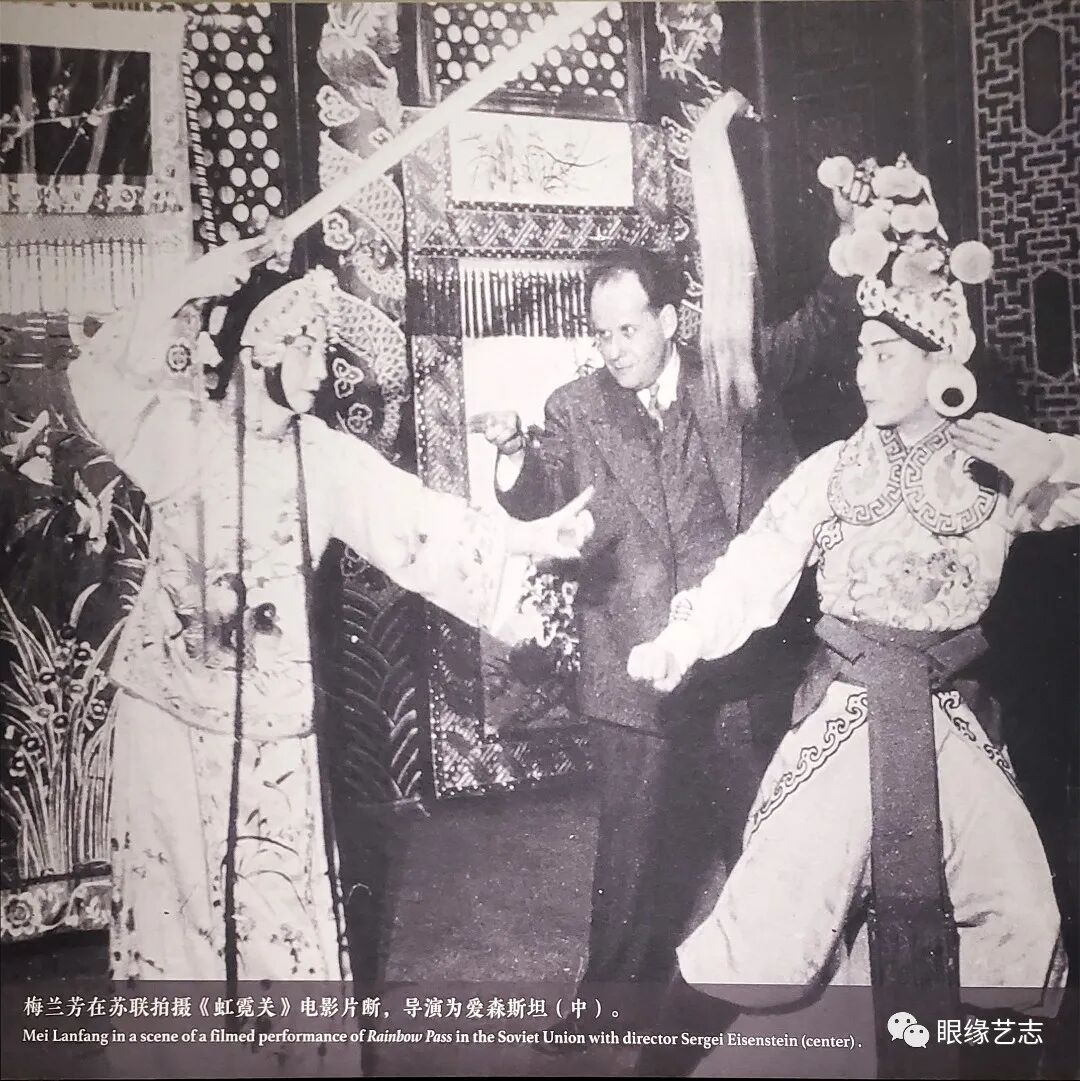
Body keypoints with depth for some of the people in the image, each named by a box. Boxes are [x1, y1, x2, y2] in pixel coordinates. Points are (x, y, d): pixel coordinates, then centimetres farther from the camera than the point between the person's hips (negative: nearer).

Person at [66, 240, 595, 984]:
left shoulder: (326, 456, -1)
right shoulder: (185, 431, -4)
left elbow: (414, 516, -9)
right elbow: (99, 377, -16)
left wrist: (527, 537, -18)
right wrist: (186, 291, -22)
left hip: (272, 703, 1)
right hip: (170, 691, 0)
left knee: (282, 893, 5)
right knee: (174, 879, 11)